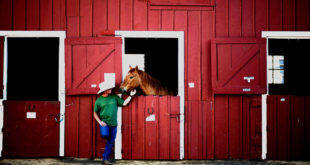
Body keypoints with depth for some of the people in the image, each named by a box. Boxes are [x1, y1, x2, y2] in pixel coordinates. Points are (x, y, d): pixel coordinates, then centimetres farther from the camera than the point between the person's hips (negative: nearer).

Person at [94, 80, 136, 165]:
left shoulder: (114, 97, 5)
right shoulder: (99, 100, -2)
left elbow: (124, 103, 7)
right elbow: (95, 113, 5)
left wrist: (131, 96, 0)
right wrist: (99, 121, -8)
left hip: (113, 124, 3)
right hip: (104, 123, -3)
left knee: (110, 142, 5)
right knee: (105, 134, -31)